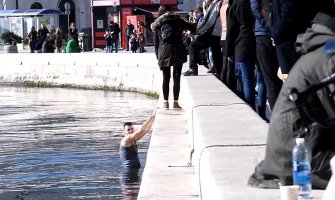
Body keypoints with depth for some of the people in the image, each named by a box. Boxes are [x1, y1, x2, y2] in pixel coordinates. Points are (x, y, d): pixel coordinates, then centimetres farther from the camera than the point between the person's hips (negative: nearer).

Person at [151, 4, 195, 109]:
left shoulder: (157, 25, 13)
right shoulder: (176, 20, 7)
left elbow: (156, 42, 11)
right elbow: (190, 27, 5)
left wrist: (158, 56, 14)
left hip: (164, 53, 2)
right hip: (177, 51, -2)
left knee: (166, 78, 9)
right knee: (176, 77, 2)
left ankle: (166, 102, 6)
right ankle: (175, 102, -1)